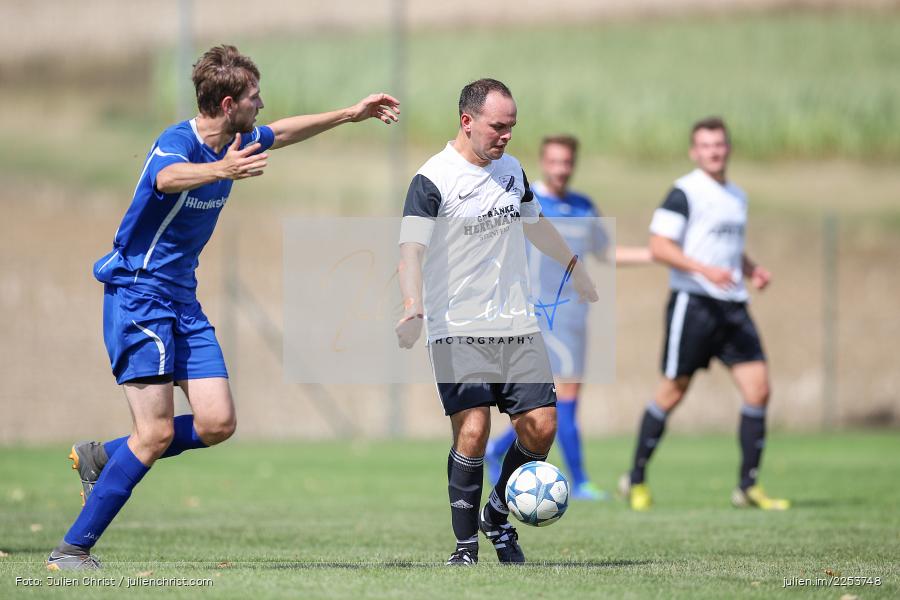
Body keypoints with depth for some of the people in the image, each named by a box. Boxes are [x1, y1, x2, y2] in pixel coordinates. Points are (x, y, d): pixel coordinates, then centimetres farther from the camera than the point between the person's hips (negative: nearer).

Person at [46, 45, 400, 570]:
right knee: (157, 433, -15)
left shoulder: (235, 143, 6)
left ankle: (101, 458, 16)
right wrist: (221, 170, -64)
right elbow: (168, 178, -45)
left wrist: (351, 114, 30)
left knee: (217, 423, -2)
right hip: (137, 294, -8)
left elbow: (283, 133, 28)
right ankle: (72, 550, -8)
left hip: (182, 300, 8)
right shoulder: (177, 143, -20)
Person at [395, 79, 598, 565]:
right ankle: (466, 543, -3)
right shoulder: (432, 180, -11)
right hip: (458, 329, -6)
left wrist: (574, 267, 41)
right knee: (473, 431, -16)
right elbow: (412, 249, -21)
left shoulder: (511, 169, 11)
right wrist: (413, 310, -37)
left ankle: (497, 516, 21)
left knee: (541, 426, -2)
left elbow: (535, 225, 29)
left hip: (517, 325, 6)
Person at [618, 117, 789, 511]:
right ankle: (636, 480, 14)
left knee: (758, 388, -5)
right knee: (673, 392, -1)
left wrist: (752, 270, 10)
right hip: (693, 302, -7)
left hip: (732, 306, 7)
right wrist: (704, 269, -24)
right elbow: (659, 246, -14)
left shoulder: (737, 197, 17)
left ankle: (748, 486, 1)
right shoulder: (684, 193, -7)